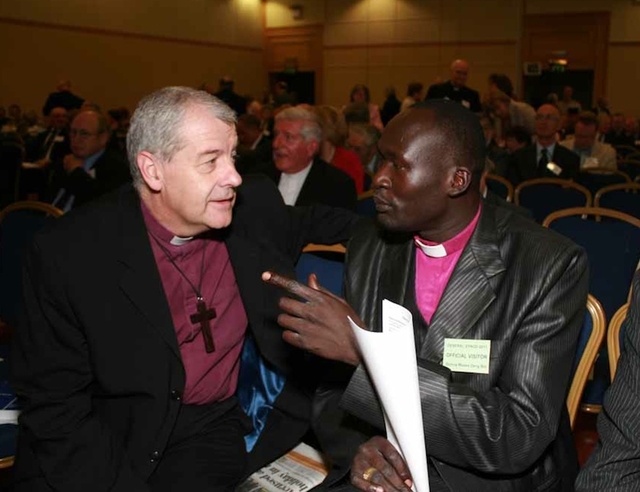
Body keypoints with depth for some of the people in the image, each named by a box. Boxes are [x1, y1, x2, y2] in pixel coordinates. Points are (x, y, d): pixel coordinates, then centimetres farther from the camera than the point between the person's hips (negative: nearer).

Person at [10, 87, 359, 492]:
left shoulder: (255, 208, -7)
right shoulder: (69, 254, -16)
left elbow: (304, 224, 18)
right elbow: (53, 402, -12)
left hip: (213, 426, 2)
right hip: (109, 438, -1)